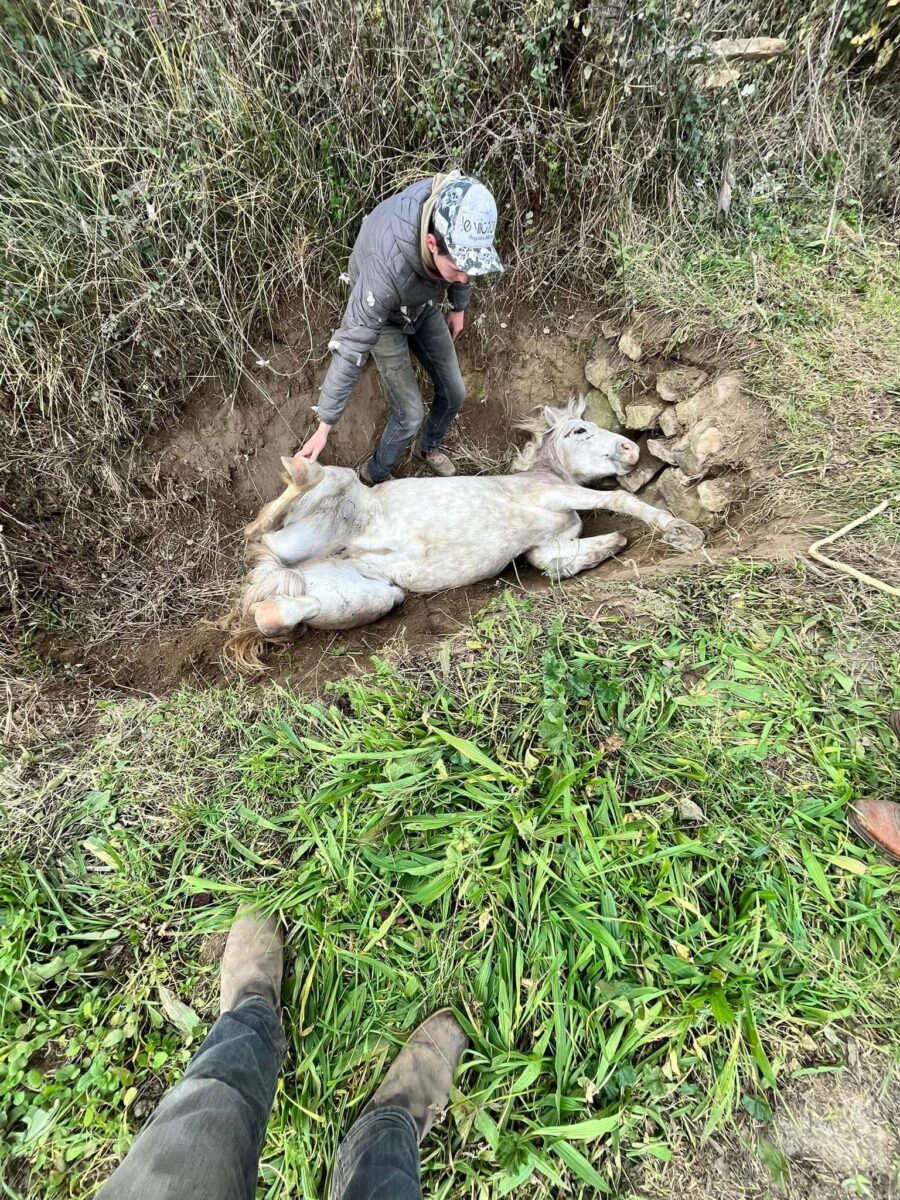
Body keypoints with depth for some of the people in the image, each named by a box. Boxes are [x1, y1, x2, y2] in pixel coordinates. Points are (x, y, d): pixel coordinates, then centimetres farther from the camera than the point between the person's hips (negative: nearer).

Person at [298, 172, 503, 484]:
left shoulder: (455, 219, -30)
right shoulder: (386, 267, -45)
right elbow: (351, 350, -40)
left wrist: (459, 306, 12)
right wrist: (325, 426, -35)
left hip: (424, 307, 5)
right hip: (386, 318, -5)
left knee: (454, 394, 10)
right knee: (410, 414, -8)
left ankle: (430, 447, 43)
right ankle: (375, 477, 21)